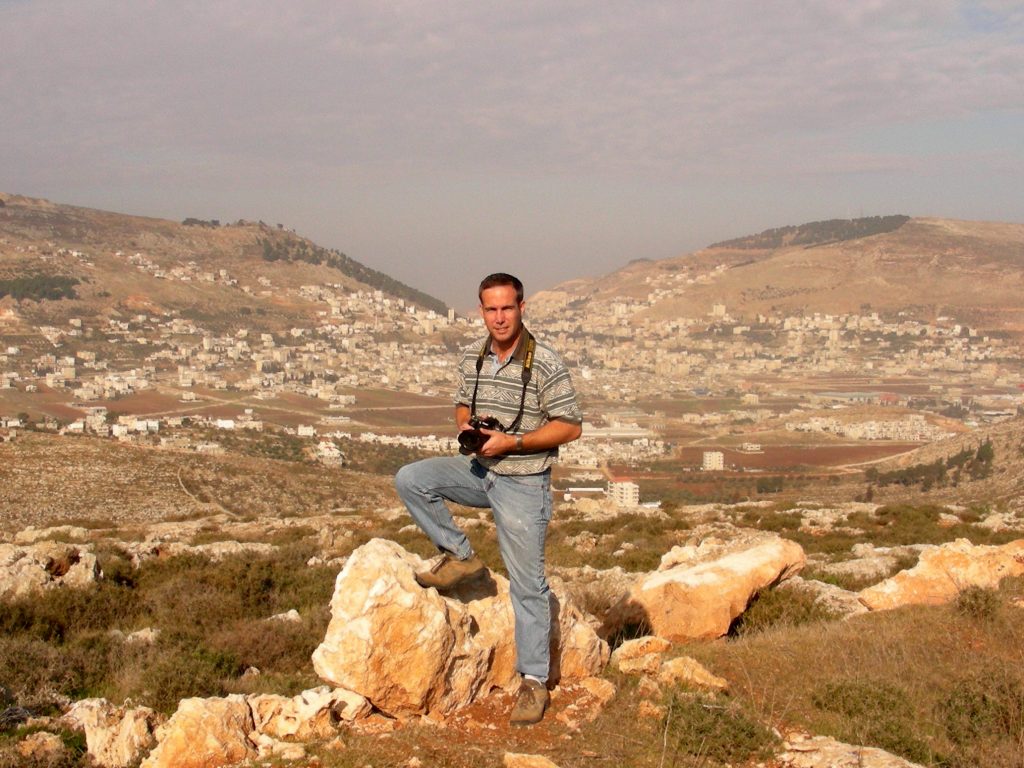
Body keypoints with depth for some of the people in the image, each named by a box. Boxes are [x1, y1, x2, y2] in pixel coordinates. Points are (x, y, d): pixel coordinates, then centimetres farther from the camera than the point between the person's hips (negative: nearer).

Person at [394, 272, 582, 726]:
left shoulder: (545, 364, -14)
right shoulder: (473, 358, 4)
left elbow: (570, 427, -13)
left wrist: (511, 441, -20)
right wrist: (466, 427, -5)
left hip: (523, 483, -6)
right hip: (478, 470, 6)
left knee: (527, 583, -2)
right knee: (410, 480, -12)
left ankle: (534, 682, 7)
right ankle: (460, 557, 3)